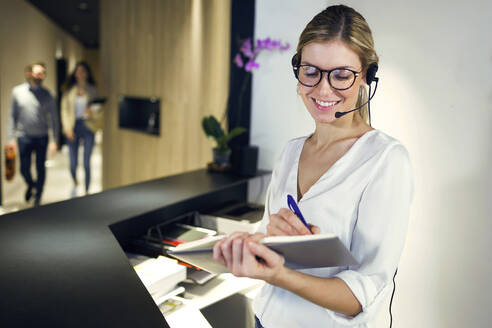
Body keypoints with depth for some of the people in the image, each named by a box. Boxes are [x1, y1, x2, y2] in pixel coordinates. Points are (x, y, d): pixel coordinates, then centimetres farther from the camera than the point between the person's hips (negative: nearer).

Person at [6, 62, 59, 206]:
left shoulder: (46, 95, -2)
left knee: (40, 168, 7)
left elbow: (53, 118, -1)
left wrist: (53, 140, -8)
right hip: (24, 137, 1)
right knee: (24, 168, 6)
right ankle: (31, 184, 40)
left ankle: (38, 196, 25)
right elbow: (13, 116, 4)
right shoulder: (17, 91, 0)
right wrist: (10, 137, 1)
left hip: (41, 137, 0)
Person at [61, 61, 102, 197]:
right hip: (73, 128, 1)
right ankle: (75, 183, 34)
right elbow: (64, 110, 4)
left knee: (86, 163, -2)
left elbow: (99, 112, 2)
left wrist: (91, 112, -20)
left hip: (88, 127, -1)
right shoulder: (69, 91, 6)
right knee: (73, 163, 2)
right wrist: (67, 128, -7)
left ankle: (86, 192, 11)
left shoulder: (92, 91, 3)